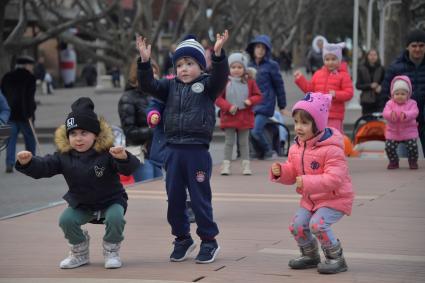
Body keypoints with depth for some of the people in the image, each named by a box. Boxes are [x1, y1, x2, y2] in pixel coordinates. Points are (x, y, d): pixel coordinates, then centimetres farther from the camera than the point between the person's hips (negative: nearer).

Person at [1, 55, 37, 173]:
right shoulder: (29, 78, -6)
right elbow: (29, 97, -13)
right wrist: (29, 114, -13)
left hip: (10, 113, 4)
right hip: (24, 113, -4)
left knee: (11, 139, 4)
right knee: (29, 138, 8)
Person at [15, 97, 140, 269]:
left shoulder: (106, 153, -21)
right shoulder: (64, 156, -9)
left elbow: (128, 169, -33)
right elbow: (43, 167, -14)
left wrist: (124, 158, -57)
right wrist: (27, 163, -36)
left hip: (111, 201, -3)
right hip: (81, 205, 3)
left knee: (115, 218, -32)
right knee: (66, 220, -20)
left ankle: (111, 252, -2)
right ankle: (79, 253, 8)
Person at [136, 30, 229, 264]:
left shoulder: (206, 85, 0)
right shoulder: (171, 86, 11)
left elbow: (220, 77, -19)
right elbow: (148, 85, 1)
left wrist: (218, 54, -34)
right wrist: (145, 62, -13)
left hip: (197, 150, -5)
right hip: (173, 150, 5)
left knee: (200, 198, 1)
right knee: (174, 198, 10)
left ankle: (209, 241, 14)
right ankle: (182, 238, 25)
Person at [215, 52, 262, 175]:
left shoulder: (250, 82, 2)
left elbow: (258, 96, 5)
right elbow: (218, 98, -6)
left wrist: (250, 101, -15)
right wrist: (228, 107, -18)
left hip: (245, 117, 1)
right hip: (229, 117, -1)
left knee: (244, 142, 9)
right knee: (229, 142, 3)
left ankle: (246, 165, 14)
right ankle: (226, 165, 6)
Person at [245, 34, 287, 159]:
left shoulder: (271, 65, -3)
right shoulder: (249, 65, 11)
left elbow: (279, 86, 1)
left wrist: (282, 106, 4)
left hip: (265, 104, -5)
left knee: (256, 131, -16)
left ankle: (267, 151, 8)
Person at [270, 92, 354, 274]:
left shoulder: (331, 149, -24)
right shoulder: (296, 148, 2)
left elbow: (334, 178, -32)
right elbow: (292, 173, 10)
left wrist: (307, 182, -38)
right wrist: (280, 171, -13)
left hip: (335, 198, -8)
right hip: (309, 199, 8)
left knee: (317, 224, -25)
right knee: (297, 225, -4)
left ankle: (336, 258, -6)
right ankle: (310, 255, 23)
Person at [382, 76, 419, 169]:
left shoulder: (411, 103, -6)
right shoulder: (390, 103, -3)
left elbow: (414, 112, -24)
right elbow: (385, 113, -19)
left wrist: (405, 114, -45)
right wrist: (391, 114, -43)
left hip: (409, 131, -1)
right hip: (393, 132, 2)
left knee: (412, 147, -11)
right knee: (389, 147, -6)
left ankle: (413, 162, 16)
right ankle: (393, 162, 19)